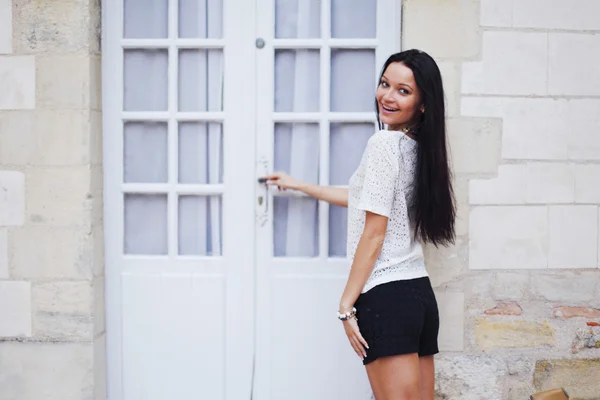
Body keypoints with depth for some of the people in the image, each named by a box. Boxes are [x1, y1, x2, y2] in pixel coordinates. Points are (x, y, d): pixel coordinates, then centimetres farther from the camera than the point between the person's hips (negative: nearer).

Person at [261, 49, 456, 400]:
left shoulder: (384, 143, -11)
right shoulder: (420, 148, 14)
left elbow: (374, 234, -14)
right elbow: (362, 198, 29)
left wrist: (346, 305, -10)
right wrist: (297, 185, 39)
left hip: (387, 295, -9)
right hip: (421, 293, 9)